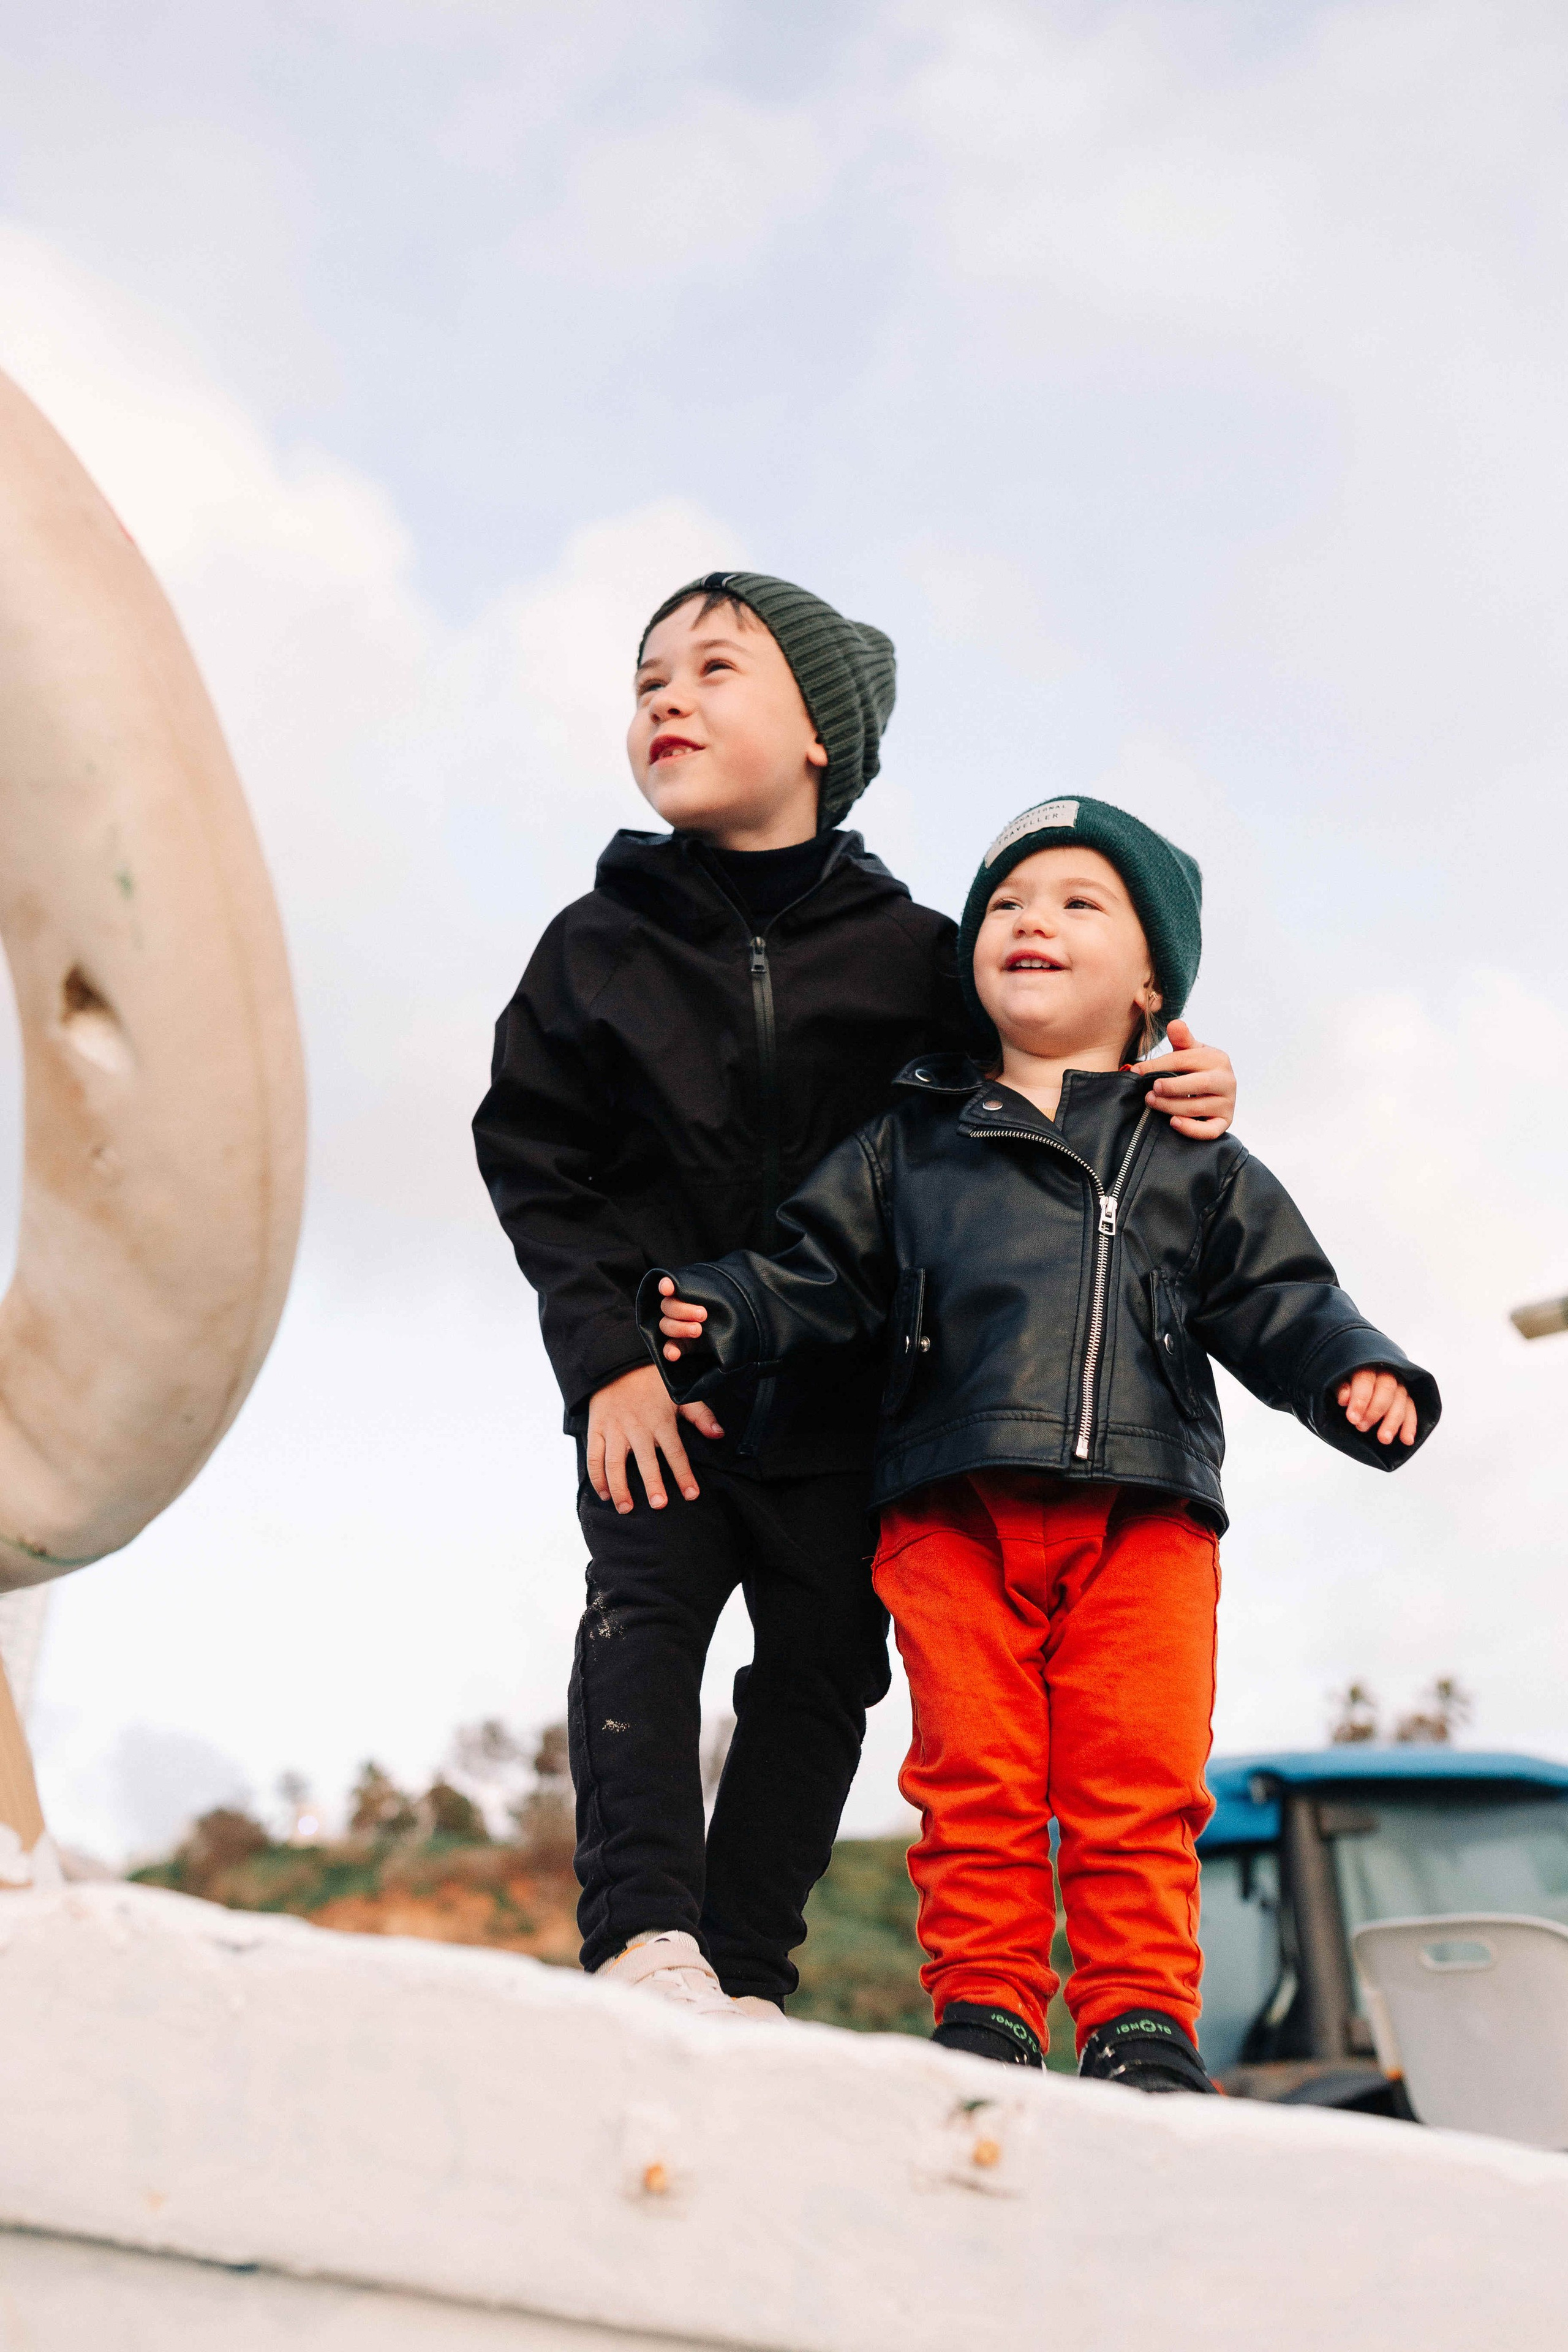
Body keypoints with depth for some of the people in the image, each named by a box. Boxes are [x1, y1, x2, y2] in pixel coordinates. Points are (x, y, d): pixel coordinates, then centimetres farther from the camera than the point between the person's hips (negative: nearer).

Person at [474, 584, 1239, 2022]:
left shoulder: (911, 953, 1)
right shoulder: (598, 946, 3)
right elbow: (531, 1159, 1)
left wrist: (1179, 1098, -11)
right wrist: (609, 1354, -11)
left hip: (844, 1389, 0)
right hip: (655, 1373, 0)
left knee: (822, 1659, 0)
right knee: (646, 1605, -16)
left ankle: (745, 1974, 6)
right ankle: (646, 1938, -20)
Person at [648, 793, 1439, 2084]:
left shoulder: (1195, 1162, 16)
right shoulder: (912, 1145, 16)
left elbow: (1280, 1301, 13)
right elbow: (821, 1272, 14)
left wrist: (1357, 1372, -5)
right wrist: (721, 1312, -2)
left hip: (1144, 1517, 0)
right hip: (954, 1510, 0)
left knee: (1137, 1789, -3)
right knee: (974, 1783, 0)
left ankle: (1143, 2022, 6)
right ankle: (985, 2008, 9)